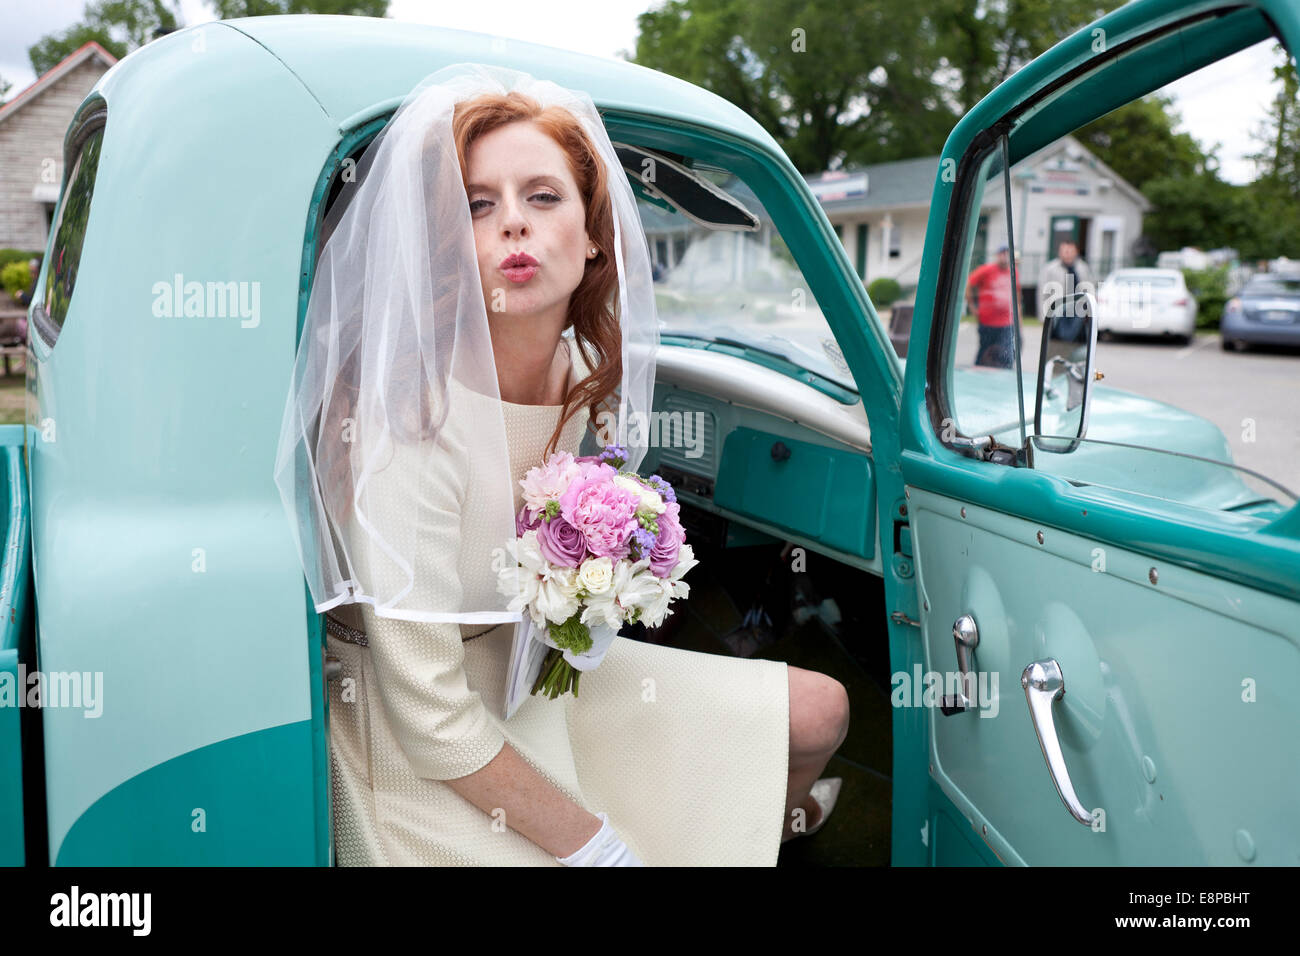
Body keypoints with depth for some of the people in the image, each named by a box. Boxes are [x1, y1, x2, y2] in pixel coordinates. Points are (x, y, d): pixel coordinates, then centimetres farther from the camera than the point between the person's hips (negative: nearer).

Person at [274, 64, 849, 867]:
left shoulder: (591, 374, -8)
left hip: (536, 672, 7)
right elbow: (430, 721, -27)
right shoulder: (408, 423, -32)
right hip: (425, 761, -7)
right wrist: (602, 847, -21)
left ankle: (773, 823, 43)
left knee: (821, 711, 8)